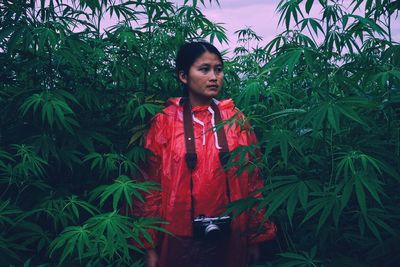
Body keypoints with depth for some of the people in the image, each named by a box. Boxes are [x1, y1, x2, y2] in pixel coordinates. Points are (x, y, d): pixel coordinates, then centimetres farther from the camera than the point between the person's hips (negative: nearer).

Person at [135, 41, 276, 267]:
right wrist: (151, 247, -5)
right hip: (181, 237, -1)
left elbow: (252, 179, 1)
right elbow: (152, 185, -4)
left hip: (230, 237, 2)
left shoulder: (236, 119, 1)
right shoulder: (164, 122, -4)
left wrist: (256, 237, 0)